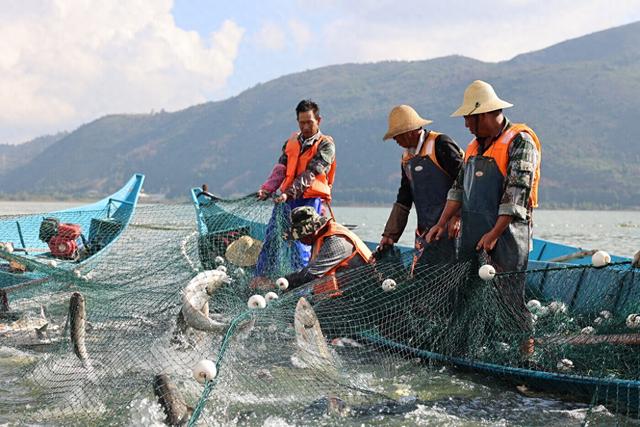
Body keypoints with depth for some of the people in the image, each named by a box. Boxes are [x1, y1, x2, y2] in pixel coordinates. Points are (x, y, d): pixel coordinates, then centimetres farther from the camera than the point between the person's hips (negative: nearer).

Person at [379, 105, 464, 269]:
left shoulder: (440, 144, -8)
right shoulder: (407, 157, 18)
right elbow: (403, 200, 22)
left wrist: (457, 217, -18)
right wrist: (390, 234, 17)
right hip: (424, 230, 8)